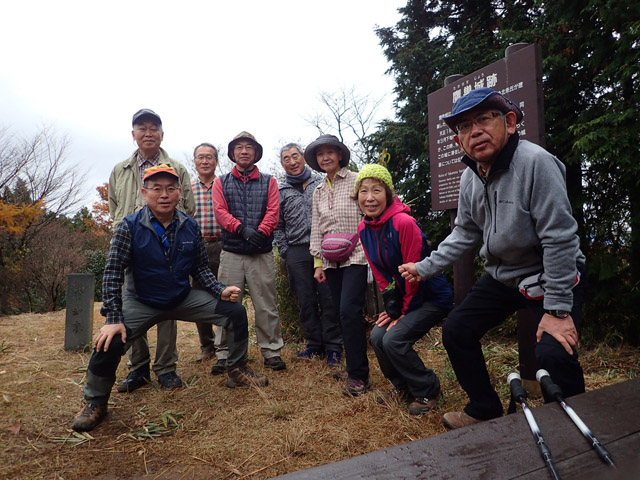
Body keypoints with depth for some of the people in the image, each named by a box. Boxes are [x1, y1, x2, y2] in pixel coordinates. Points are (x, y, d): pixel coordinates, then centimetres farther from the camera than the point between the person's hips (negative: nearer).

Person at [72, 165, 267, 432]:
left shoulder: (190, 226, -6)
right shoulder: (130, 227, -15)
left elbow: (200, 268, 2)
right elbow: (113, 273, -16)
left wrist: (221, 291, -13)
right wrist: (114, 318, -23)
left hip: (184, 298, 3)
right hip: (141, 302, -3)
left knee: (235, 311, -8)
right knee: (109, 342, -26)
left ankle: (237, 371, 15)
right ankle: (95, 403, 5)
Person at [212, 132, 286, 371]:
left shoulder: (268, 181, 12)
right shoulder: (221, 182, 13)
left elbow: (273, 212, 1)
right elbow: (220, 212, -1)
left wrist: (260, 233, -16)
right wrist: (243, 229, -17)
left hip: (262, 253, 0)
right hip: (231, 253, 0)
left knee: (266, 304, 3)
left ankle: (272, 351, 13)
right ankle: (224, 353, 15)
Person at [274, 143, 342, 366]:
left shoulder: (321, 183, 8)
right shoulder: (280, 191, 10)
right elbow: (278, 225, 10)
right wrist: (284, 251, 2)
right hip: (297, 252, 1)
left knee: (328, 298, 0)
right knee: (306, 300, 7)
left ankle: (333, 346, 10)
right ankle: (315, 345, 19)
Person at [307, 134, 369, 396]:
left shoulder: (356, 180, -1)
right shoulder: (318, 191, 15)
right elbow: (316, 229, 15)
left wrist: (369, 253, -11)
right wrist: (318, 263, 9)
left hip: (355, 257, -5)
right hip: (331, 261, 6)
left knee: (349, 311, -15)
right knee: (343, 313, 9)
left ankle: (358, 375, -6)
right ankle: (354, 366, 21)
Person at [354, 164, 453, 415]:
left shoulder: (404, 222, -26)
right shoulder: (364, 229, -3)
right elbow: (379, 273, 4)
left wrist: (404, 311, -12)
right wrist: (391, 305, -3)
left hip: (432, 297, -7)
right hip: (401, 298, 7)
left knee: (394, 339, -17)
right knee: (377, 336, -4)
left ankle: (428, 391, 8)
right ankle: (403, 387, 22)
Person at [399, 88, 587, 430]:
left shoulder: (535, 162, -26)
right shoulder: (470, 177, -2)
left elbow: (559, 238, -26)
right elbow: (465, 233, 8)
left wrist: (557, 310, -24)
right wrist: (423, 268, 3)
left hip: (552, 274, -7)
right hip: (502, 275, 7)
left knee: (553, 355, -26)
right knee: (455, 331, 7)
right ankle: (485, 410, 27)